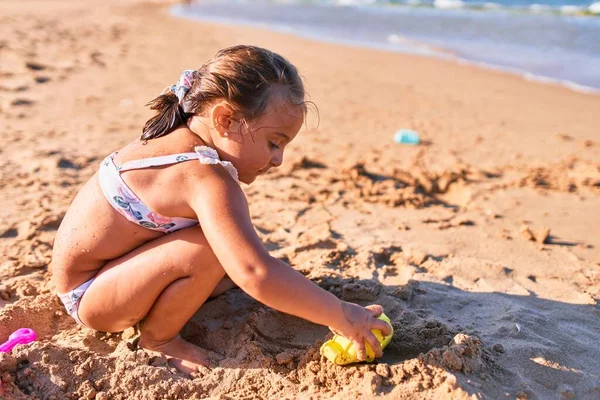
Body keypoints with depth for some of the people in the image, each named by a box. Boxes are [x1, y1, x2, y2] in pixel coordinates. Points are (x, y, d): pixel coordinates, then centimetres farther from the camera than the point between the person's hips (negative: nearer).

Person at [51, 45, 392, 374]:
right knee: (211, 250, -29)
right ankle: (158, 338, -7)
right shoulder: (207, 179, -33)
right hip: (87, 295, -8)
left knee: (234, 258, 8)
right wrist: (341, 316, -30)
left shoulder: (179, 137, -4)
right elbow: (257, 276, -40)